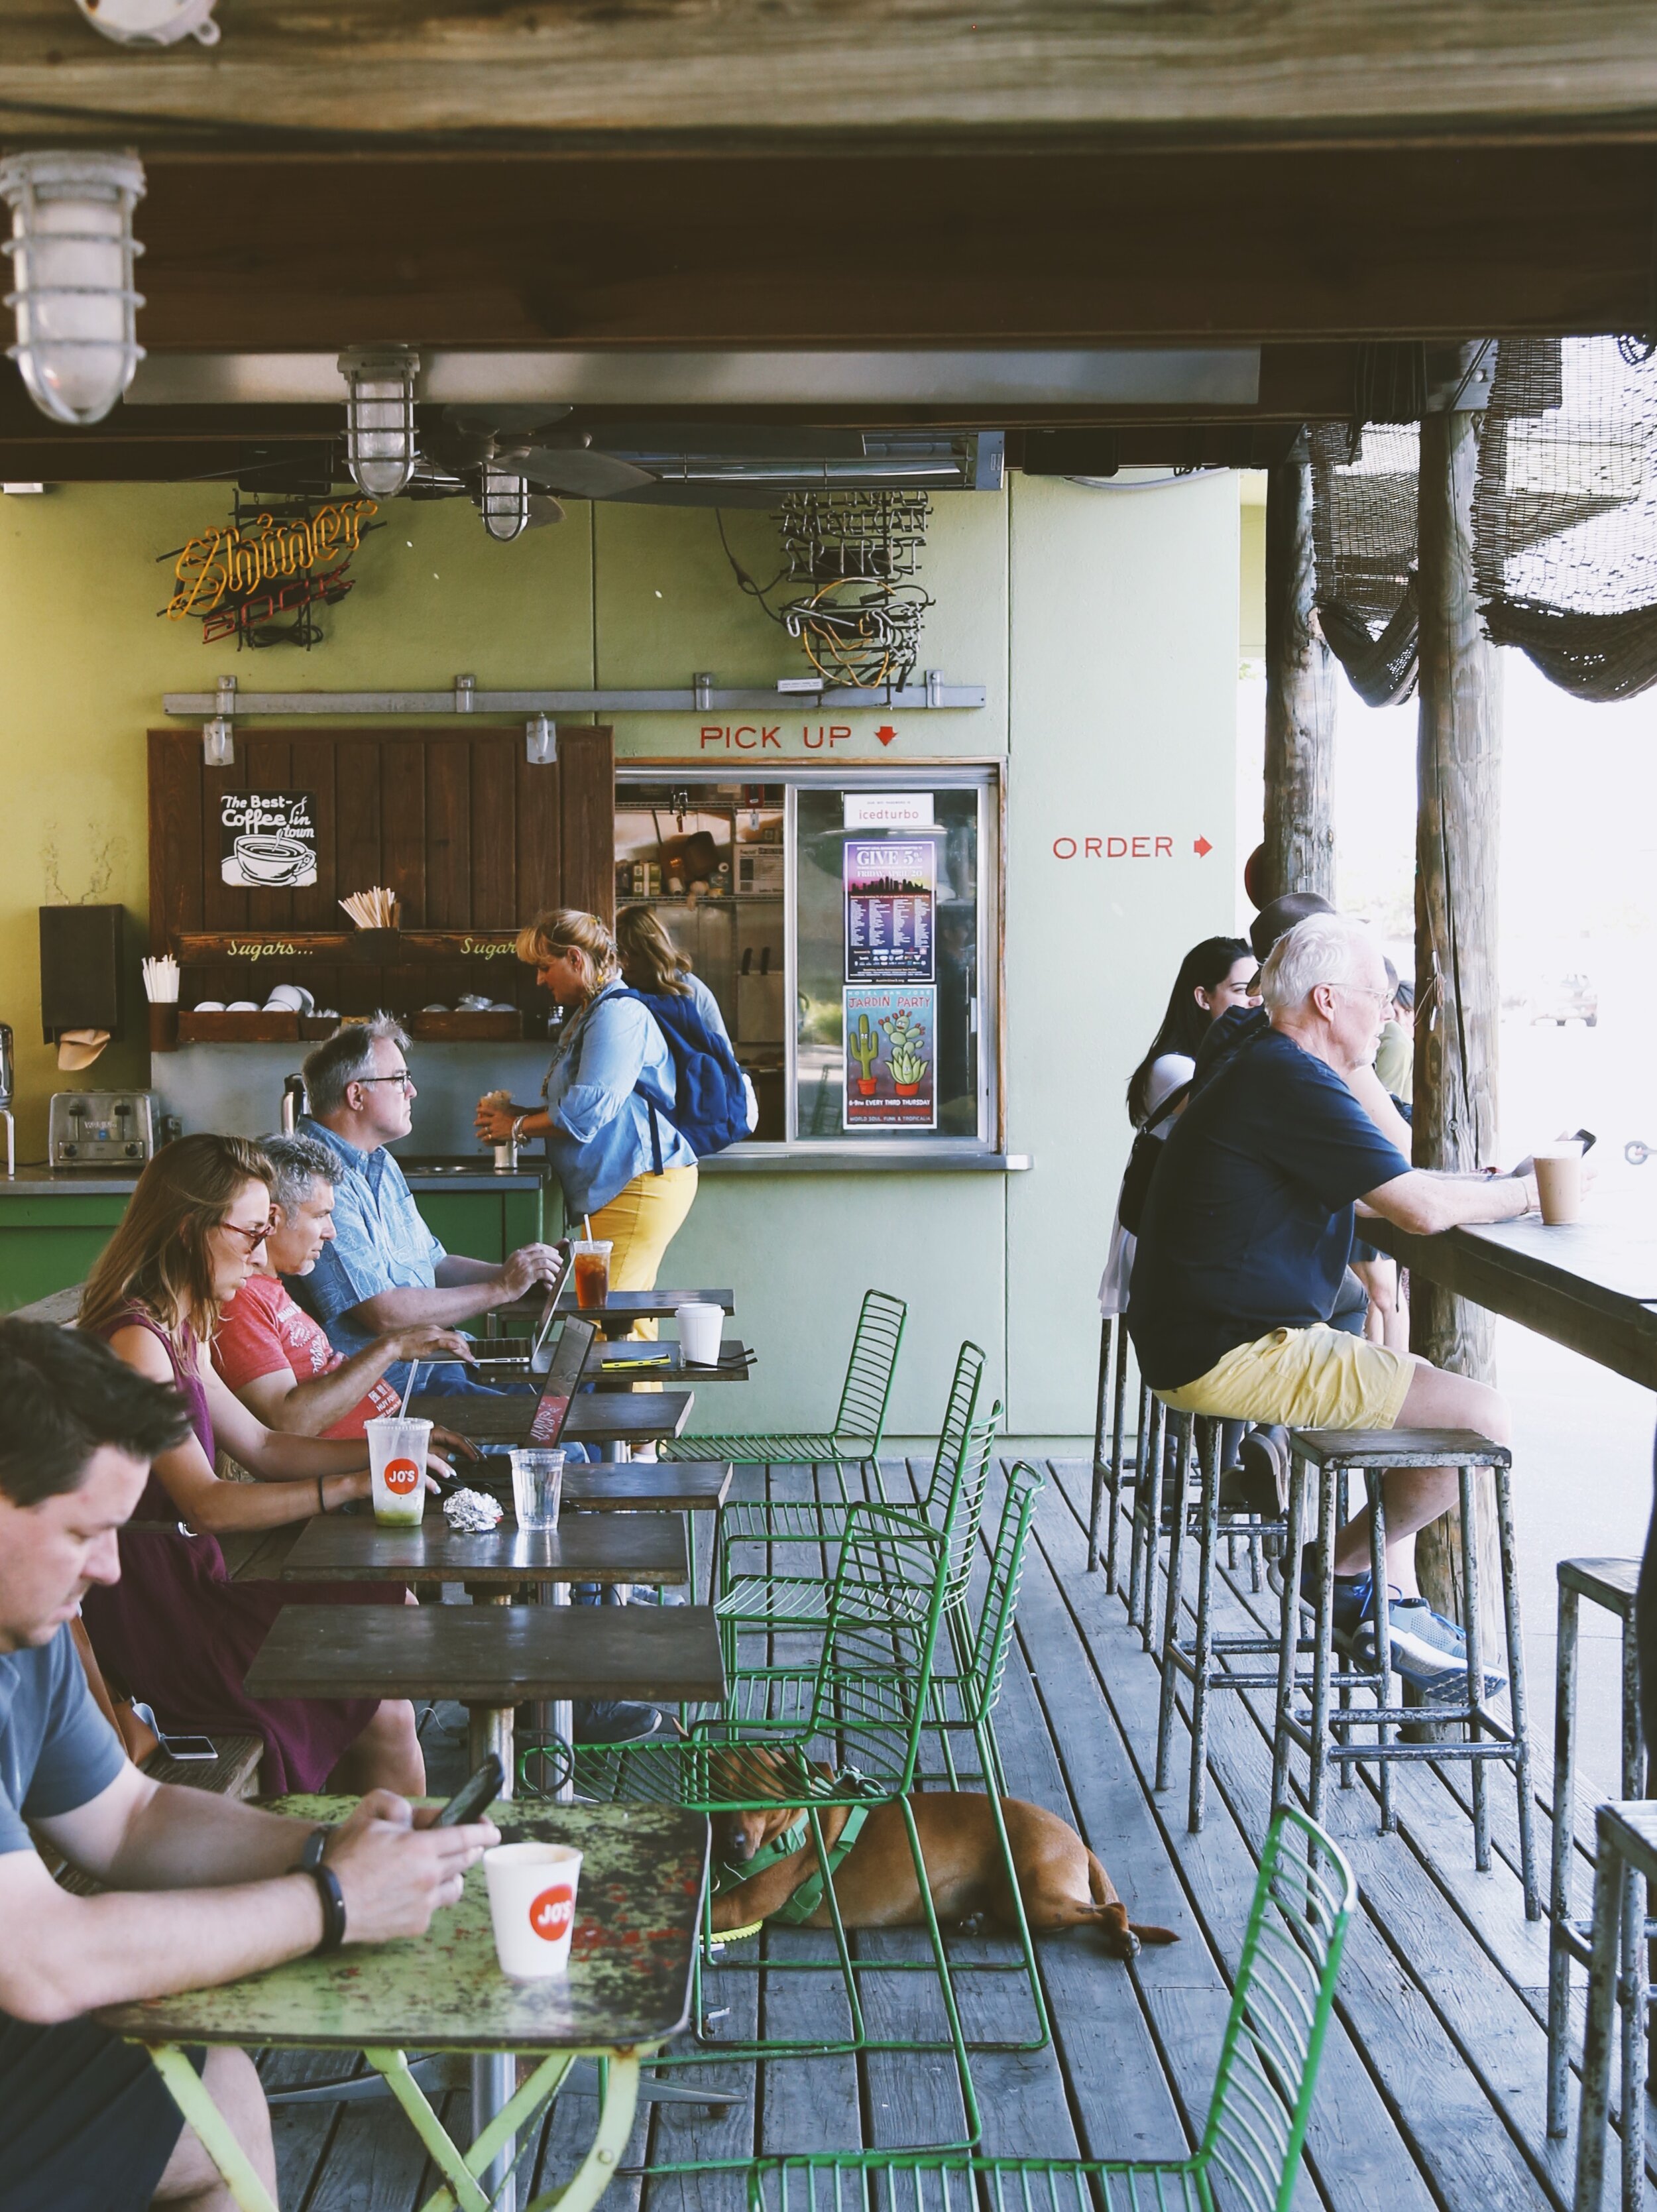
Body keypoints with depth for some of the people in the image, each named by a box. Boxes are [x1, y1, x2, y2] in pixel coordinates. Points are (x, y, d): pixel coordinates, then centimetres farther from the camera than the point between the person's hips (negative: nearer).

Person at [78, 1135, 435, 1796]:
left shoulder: (179, 1332, 12)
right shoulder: (135, 1340, -20)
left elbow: (261, 1446, 17)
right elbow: (207, 1505, -24)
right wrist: (350, 1486, -22)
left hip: (189, 1580, 10)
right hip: (152, 1615, -10)